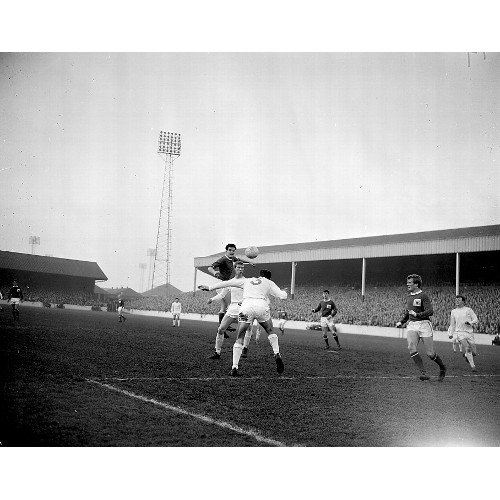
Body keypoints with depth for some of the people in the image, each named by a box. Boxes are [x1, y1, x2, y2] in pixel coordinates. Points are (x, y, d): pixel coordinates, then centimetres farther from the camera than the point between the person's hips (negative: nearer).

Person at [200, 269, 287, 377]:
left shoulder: (247, 281, 29)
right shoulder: (269, 283, 23)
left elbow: (228, 283, 31)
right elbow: (282, 295, 14)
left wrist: (210, 287, 37)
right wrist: (284, 292, 38)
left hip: (246, 306, 1)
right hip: (262, 306, -1)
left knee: (240, 338, 8)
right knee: (270, 331, 24)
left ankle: (234, 367, 0)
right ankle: (277, 355, 6)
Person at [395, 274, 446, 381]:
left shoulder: (423, 296, -7)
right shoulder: (408, 296, 15)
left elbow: (430, 311, -16)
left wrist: (417, 314, -27)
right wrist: (401, 322, 20)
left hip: (424, 324, -5)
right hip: (412, 325, 6)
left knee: (430, 353, -2)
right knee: (411, 348, -21)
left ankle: (442, 368, 28)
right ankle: (423, 373, -17)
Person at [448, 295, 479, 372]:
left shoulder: (468, 310, 4)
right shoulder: (453, 312, 11)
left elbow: (476, 320, 3)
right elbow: (452, 324, 20)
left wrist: (470, 323, -16)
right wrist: (450, 333, 15)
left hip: (469, 332, 0)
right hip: (460, 332, 0)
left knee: (474, 353, 1)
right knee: (467, 348, -21)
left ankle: (466, 355, 35)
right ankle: (473, 366, -11)